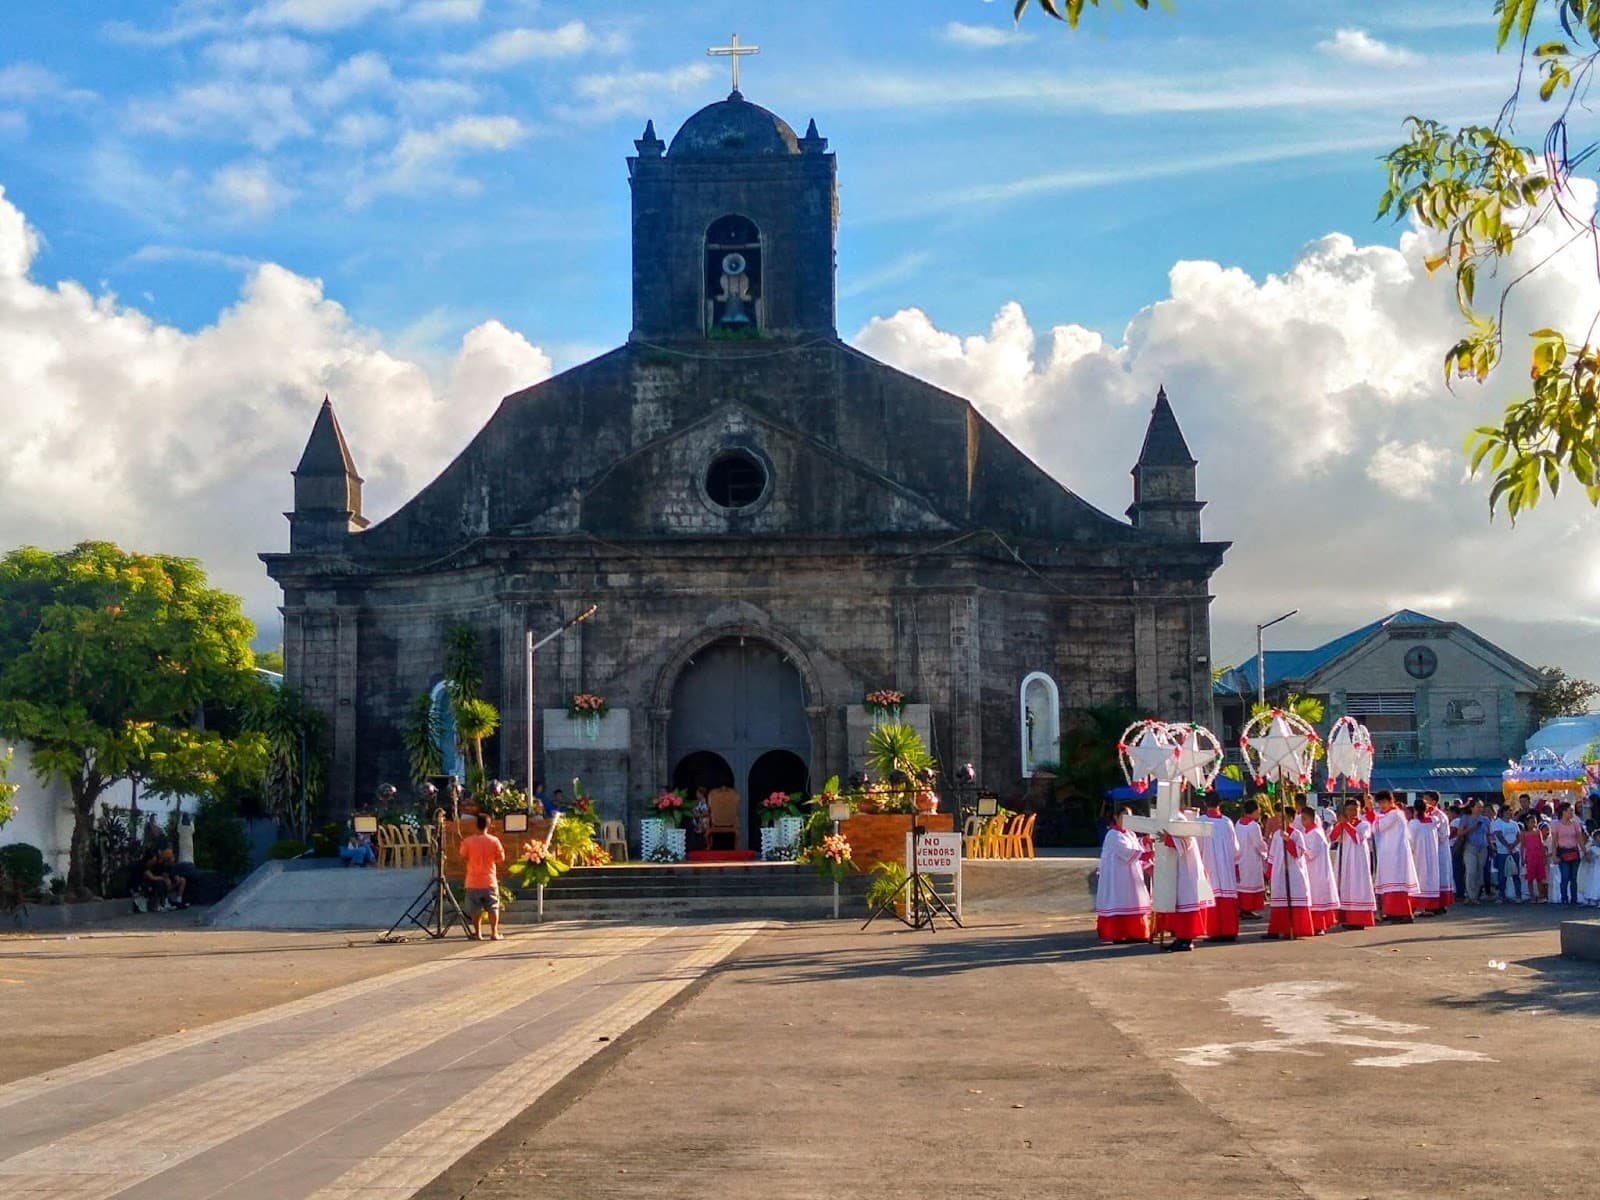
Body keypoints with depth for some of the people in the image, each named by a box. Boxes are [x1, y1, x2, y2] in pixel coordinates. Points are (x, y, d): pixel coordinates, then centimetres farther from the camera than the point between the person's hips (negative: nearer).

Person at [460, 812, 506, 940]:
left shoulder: (467, 841, -9)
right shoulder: (494, 841, -8)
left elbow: (463, 856, 3)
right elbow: (501, 858, -2)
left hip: (473, 882, 0)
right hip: (490, 881, 0)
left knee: (475, 909, 10)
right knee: (493, 907, 7)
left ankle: (477, 933, 12)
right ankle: (494, 933, 4)